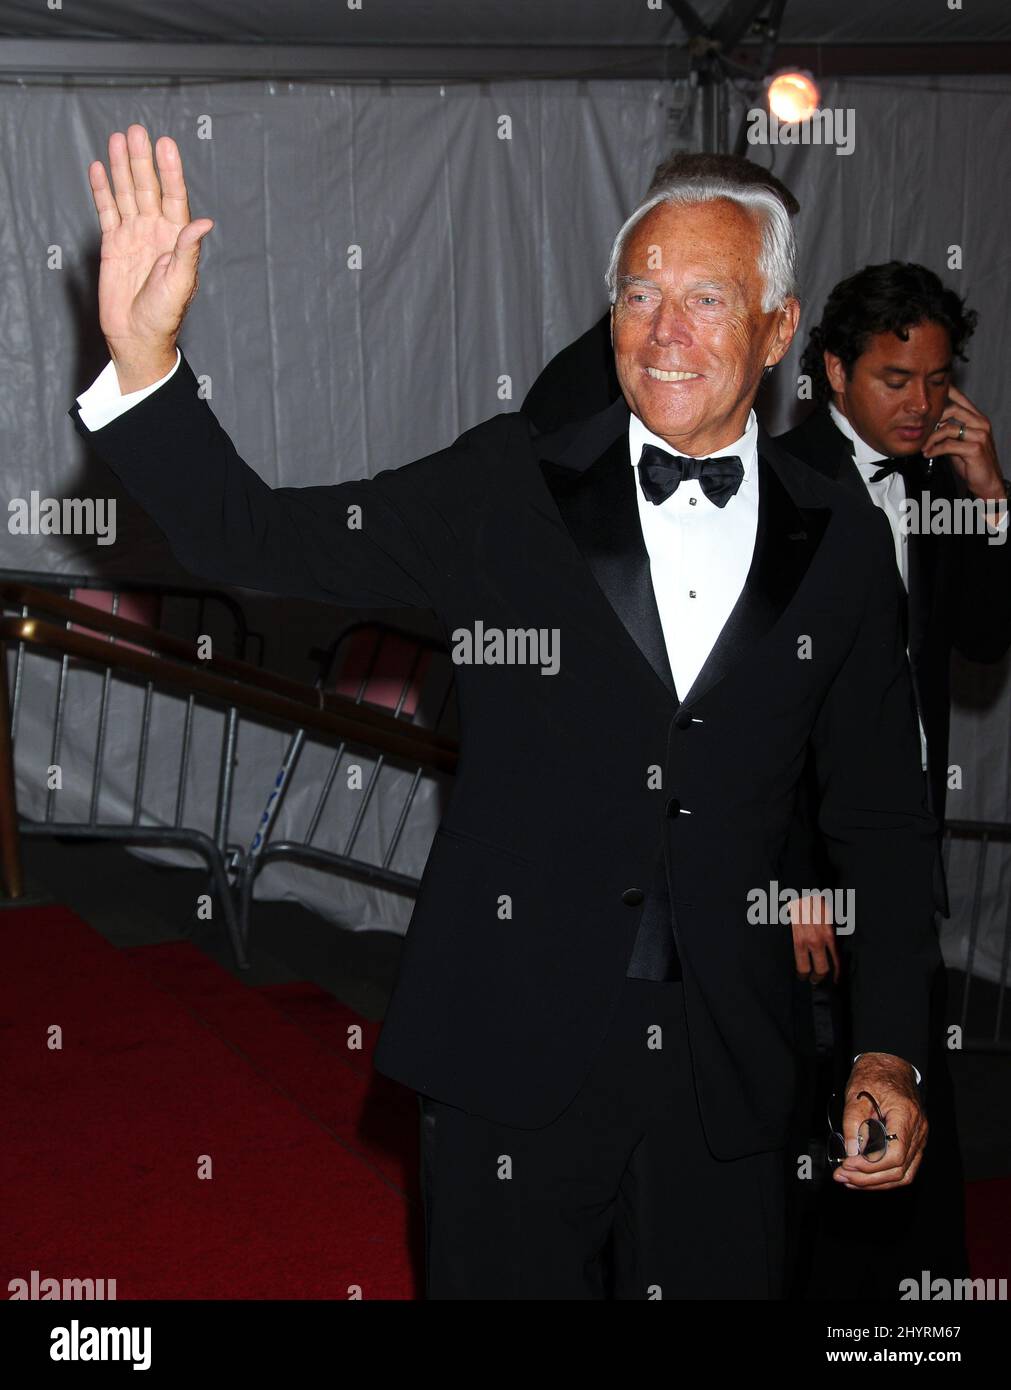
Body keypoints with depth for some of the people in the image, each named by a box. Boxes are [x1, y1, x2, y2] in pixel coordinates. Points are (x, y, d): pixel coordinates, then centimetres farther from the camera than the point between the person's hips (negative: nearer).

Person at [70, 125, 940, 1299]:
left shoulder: (841, 547, 2)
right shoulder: (506, 489, -1)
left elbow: (883, 823, 8)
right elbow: (255, 540, -6)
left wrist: (889, 1055, 3)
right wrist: (143, 356, -20)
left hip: (726, 1086, 1)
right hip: (510, 1061, -1)